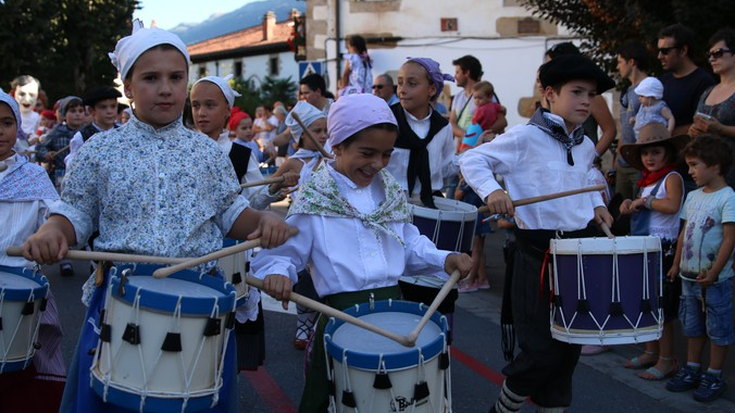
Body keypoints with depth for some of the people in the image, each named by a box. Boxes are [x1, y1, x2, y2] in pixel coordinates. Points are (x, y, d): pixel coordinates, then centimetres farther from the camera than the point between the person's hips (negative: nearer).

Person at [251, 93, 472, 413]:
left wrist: (443, 259, -2)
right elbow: (281, 253, -8)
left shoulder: (390, 192, 10)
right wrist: (278, 273, -29)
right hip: (340, 316, -5)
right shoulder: (315, 199, -7)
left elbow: (409, 245, 15)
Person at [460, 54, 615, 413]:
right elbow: (471, 160, -10)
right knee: (542, 351, -7)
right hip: (539, 251, -7)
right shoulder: (526, 137, -10)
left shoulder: (585, 146, 11)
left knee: (569, 347, 13)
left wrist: (595, 202, 15)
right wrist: (491, 190, -27)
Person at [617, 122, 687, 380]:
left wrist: (645, 201, -18)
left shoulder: (672, 177, -10)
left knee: (662, 307, -5)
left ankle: (667, 361, 4)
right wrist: (631, 206, 5)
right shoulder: (646, 180, 16)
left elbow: (672, 205, -28)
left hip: (663, 249, -9)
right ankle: (651, 353, 26)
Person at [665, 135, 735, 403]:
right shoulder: (693, 196, 9)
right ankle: (692, 370, 29)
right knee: (692, 325, 17)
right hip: (689, 276, 8)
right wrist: (676, 264, 14)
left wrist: (713, 273, -22)